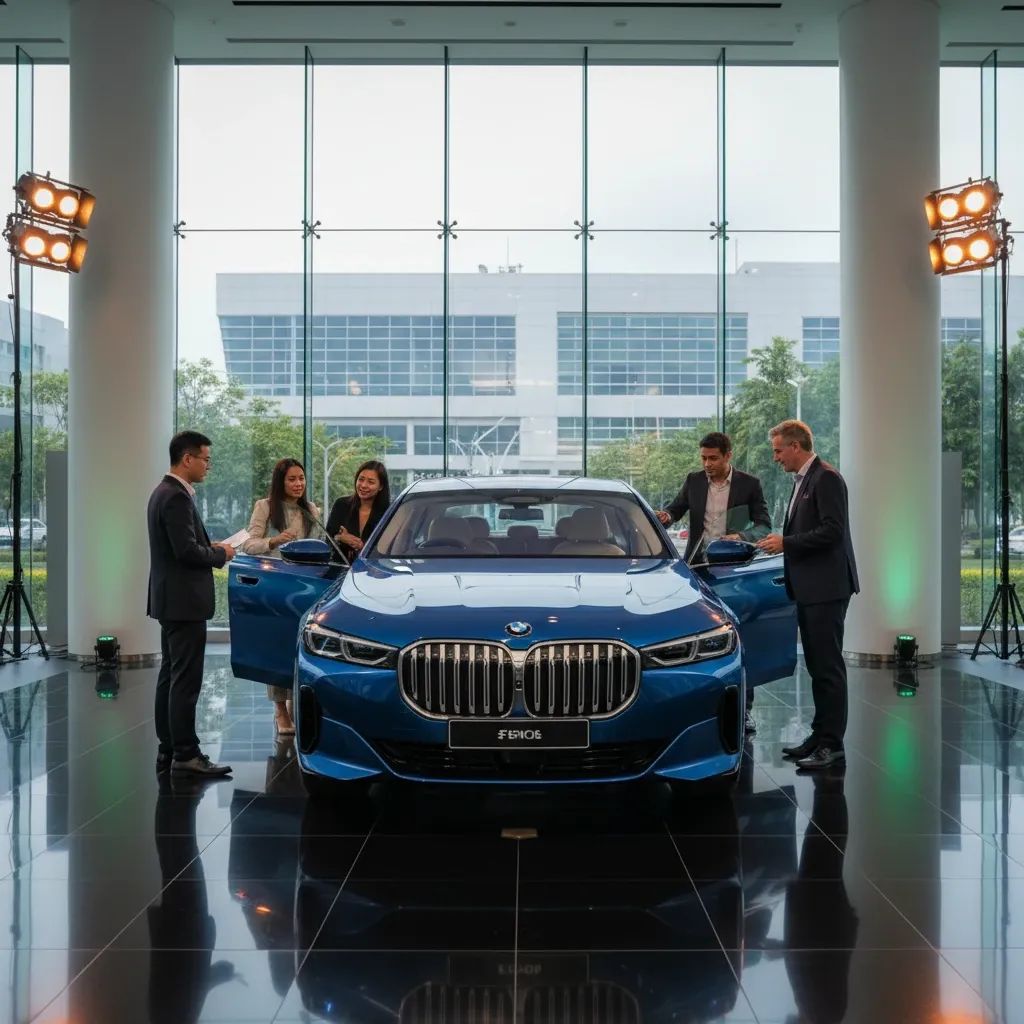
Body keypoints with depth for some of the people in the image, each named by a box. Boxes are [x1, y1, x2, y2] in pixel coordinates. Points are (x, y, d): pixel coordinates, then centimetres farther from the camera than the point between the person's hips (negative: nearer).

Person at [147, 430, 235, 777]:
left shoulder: (165, 492, 15)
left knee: (171, 676, 12)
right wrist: (220, 554, -8)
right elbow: (187, 550, -23)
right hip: (183, 601, -11)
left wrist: (211, 547, 9)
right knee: (186, 680, -8)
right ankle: (185, 753, -6)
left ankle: (168, 749, 18)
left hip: (172, 600, 11)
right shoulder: (177, 497, -17)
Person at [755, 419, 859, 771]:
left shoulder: (826, 478, -12)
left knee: (828, 666, -6)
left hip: (826, 587, -10)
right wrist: (780, 541, 11)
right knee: (817, 666, 13)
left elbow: (832, 531, -21)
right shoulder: (803, 480, 18)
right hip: (809, 588, 10)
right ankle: (821, 736, 20)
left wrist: (786, 542, -16)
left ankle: (832, 744, -2)